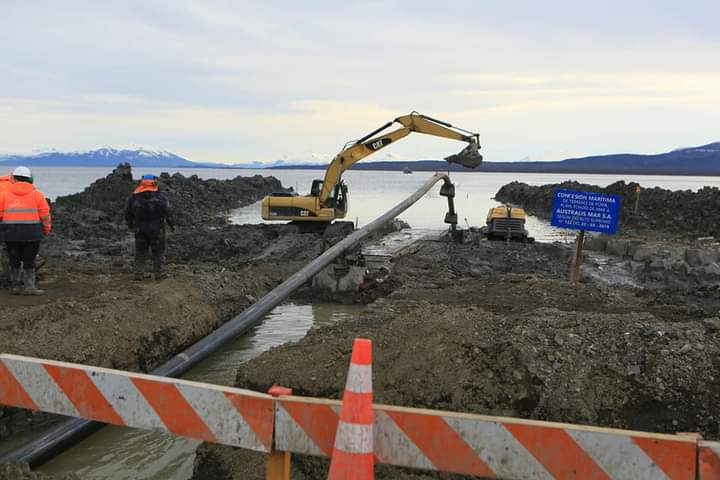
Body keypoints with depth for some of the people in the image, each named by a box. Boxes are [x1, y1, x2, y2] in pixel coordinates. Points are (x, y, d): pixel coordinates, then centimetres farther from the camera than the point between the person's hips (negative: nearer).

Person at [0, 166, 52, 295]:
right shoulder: (37, 195, 0)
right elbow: (45, 215, -1)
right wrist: (46, 230, 13)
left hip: (11, 233, 2)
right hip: (31, 233, -2)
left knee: (14, 261, 13)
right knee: (29, 261, 5)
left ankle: (15, 286, 15)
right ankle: (29, 286, 1)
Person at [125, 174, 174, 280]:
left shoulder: (134, 197, 1)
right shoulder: (160, 197, -8)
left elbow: (128, 213, 9)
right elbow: (167, 212, -10)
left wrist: (130, 225, 24)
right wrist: (171, 225, 3)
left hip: (140, 230, 3)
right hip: (157, 230, -2)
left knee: (140, 252, 12)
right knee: (158, 252, 10)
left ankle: (139, 274, 12)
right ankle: (158, 273, 14)